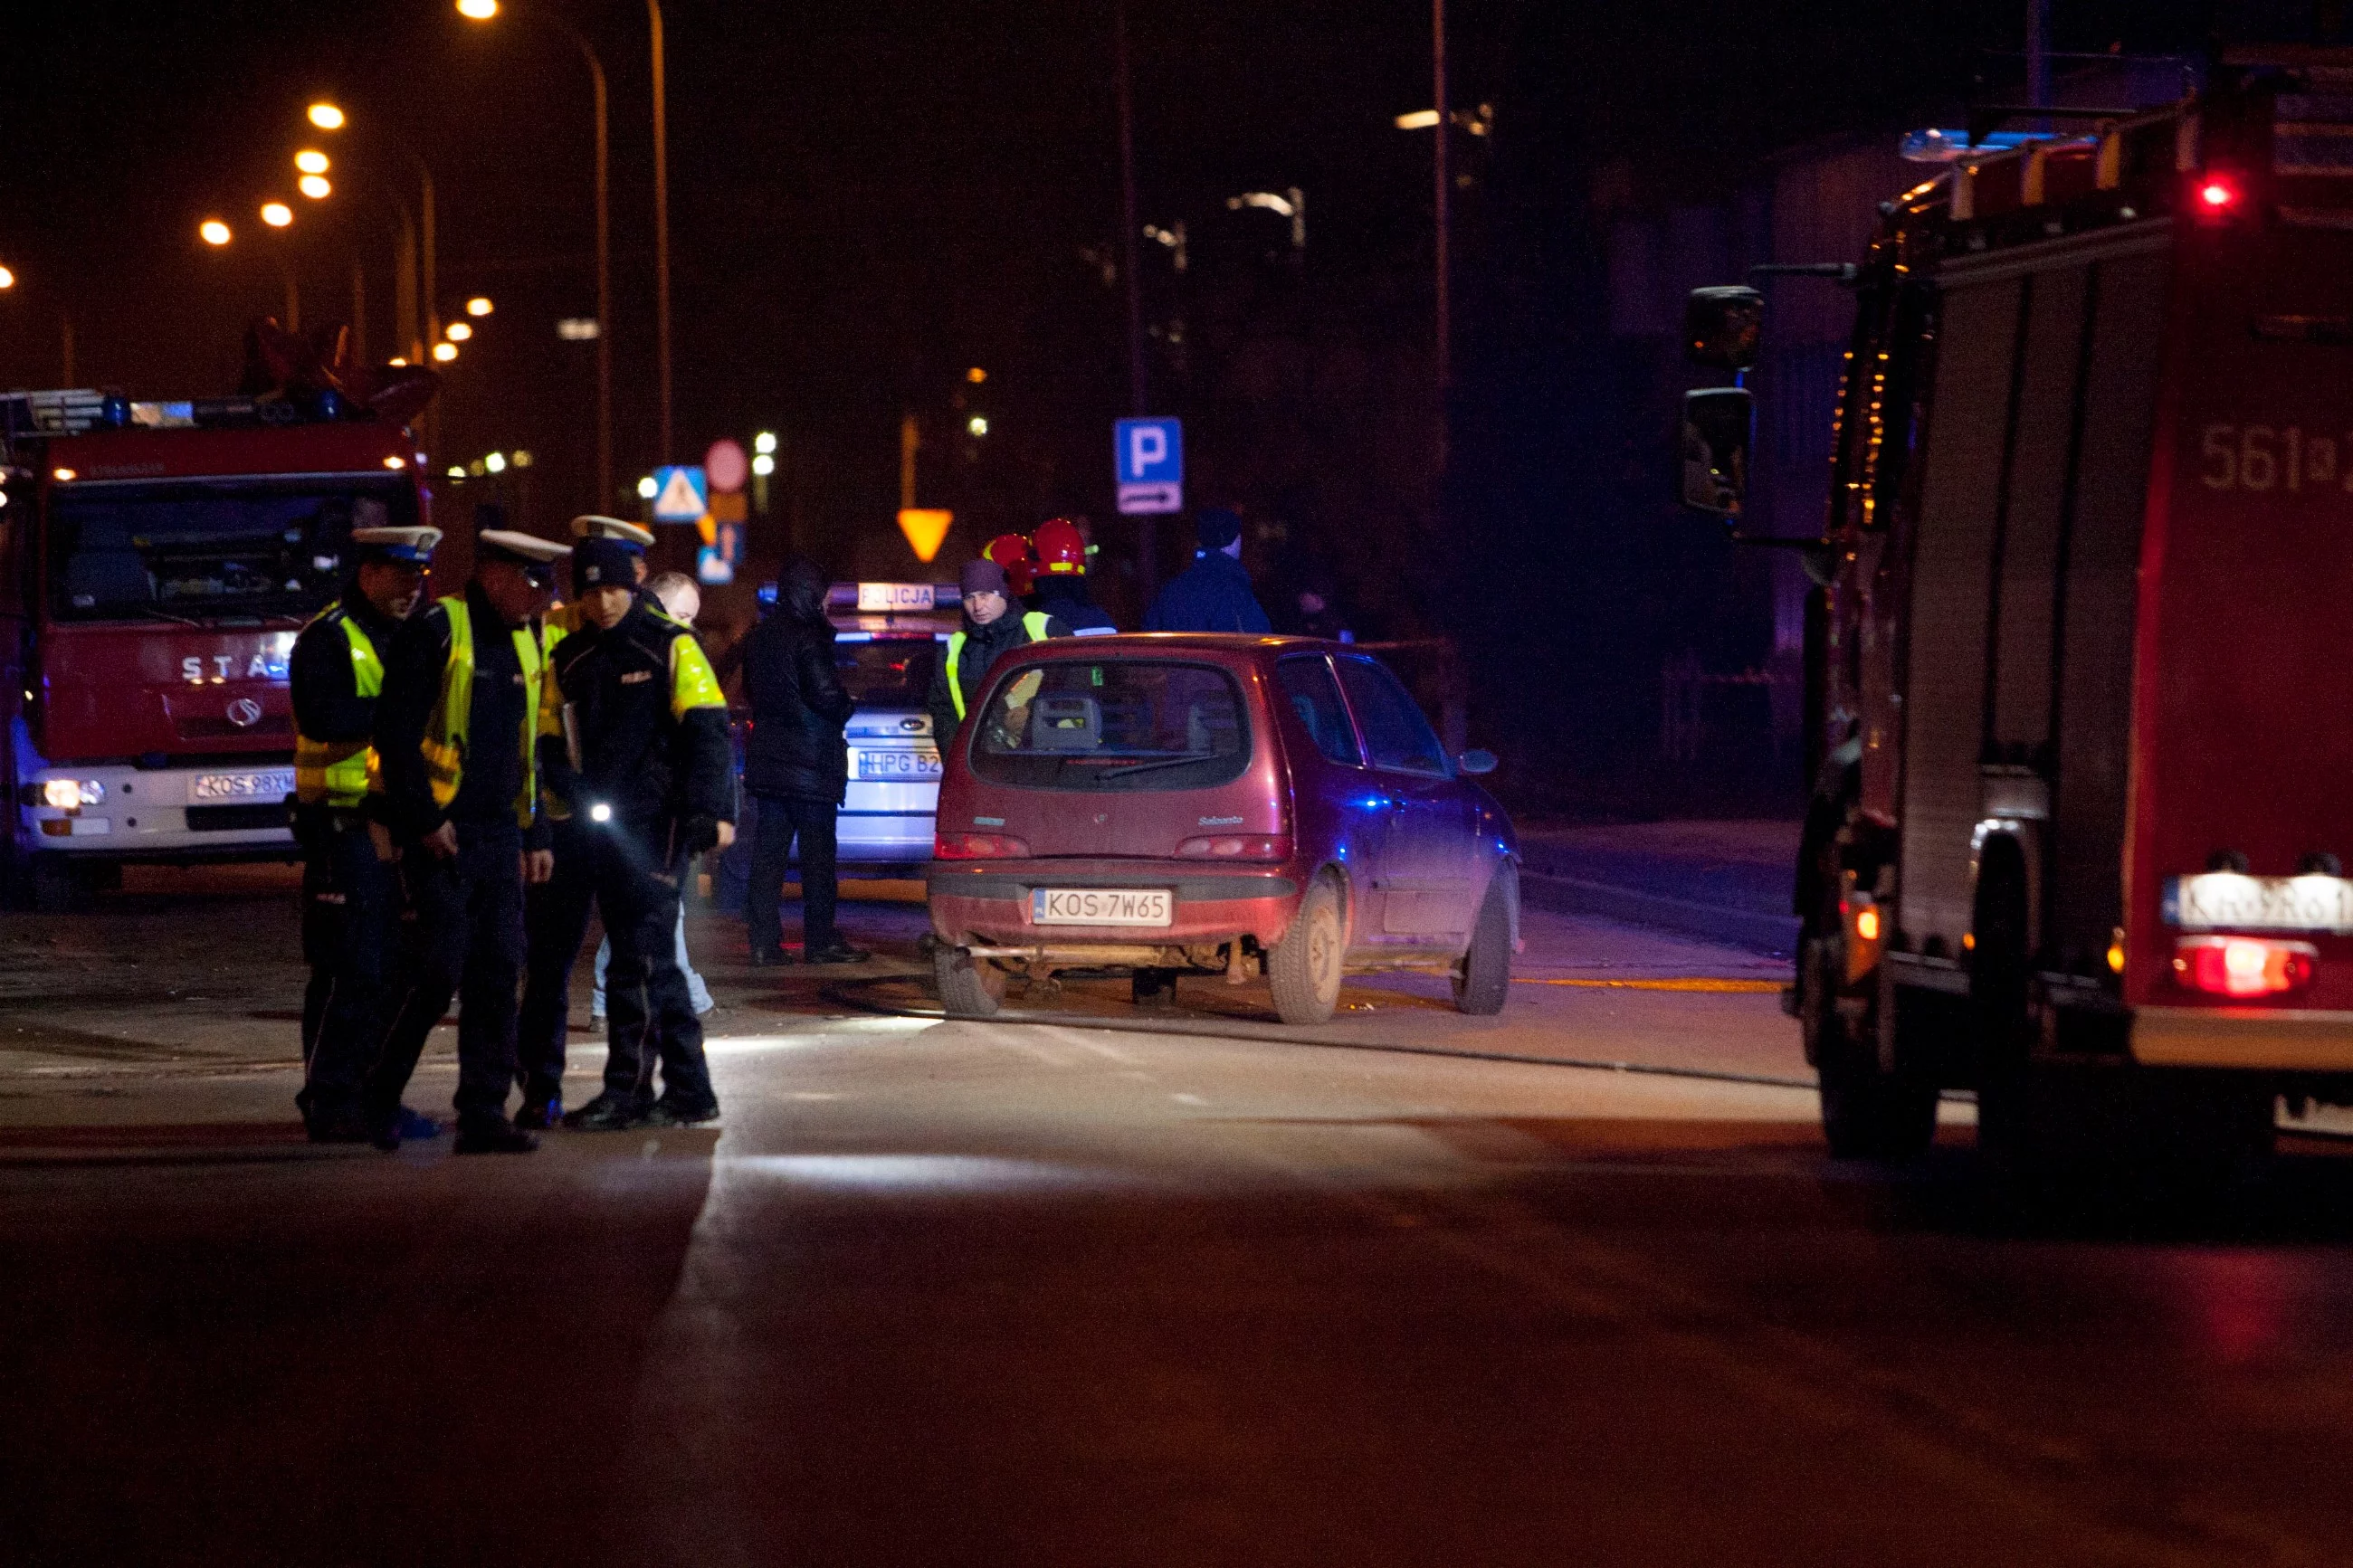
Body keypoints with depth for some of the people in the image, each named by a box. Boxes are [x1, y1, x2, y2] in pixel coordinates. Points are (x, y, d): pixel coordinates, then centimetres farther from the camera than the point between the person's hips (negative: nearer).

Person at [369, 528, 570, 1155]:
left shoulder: (524, 644, 17)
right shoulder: (437, 632, -9)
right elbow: (396, 730, -13)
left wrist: (535, 833, 19)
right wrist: (424, 819, -16)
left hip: (499, 838, 7)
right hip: (442, 837, -7)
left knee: (497, 976, 2)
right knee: (437, 973, -10)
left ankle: (484, 1115, 4)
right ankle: (375, 1099, 6)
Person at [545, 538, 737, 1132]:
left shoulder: (670, 646, -3)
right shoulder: (568, 658, 15)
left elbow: (707, 730, -8)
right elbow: (553, 741, 19)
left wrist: (711, 812, -18)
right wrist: (572, 793, 0)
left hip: (657, 821, -6)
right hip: (598, 824, 6)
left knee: (641, 954, -11)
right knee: (649, 957, 8)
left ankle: (627, 1089, -9)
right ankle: (689, 1089, 13)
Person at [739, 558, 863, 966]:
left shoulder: (758, 638, 10)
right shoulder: (809, 639, -15)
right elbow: (825, 695, -20)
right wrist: (847, 706, 0)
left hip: (766, 760, 7)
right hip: (811, 763, -7)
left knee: (768, 855, 7)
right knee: (818, 855, 0)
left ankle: (765, 942, 4)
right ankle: (820, 940, 2)